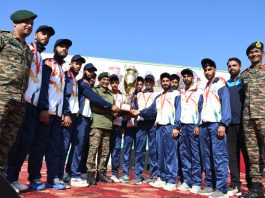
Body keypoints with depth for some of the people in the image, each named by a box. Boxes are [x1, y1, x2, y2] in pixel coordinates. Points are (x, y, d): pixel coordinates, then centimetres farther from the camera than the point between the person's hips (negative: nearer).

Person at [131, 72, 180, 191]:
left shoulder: (175, 95, 4)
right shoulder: (158, 97, 22)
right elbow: (152, 110, 14)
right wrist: (139, 112, 0)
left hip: (170, 127, -6)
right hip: (159, 127, 6)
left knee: (170, 154, -6)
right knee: (160, 154, 8)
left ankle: (171, 181, -2)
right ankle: (162, 179, 16)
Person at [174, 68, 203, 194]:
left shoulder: (198, 91, 4)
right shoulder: (182, 93, 20)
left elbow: (201, 109, -3)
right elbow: (178, 110, 16)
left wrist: (198, 125, -14)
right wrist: (176, 126, 7)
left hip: (193, 125, -5)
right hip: (183, 125, 5)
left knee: (195, 154, -5)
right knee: (184, 154, 4)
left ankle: (196, 183, -2)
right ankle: (187, 181, 10)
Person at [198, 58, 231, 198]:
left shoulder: (220, 84, 4)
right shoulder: (205, 88, 23)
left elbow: (226, 104, -7)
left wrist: (223, 124, -17)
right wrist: (199, 125, 11)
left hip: (216, 123, -7)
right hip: (204, 125, 7)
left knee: (219, 156, -9)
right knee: (206, 156, 7)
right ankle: (209, 185, 14)